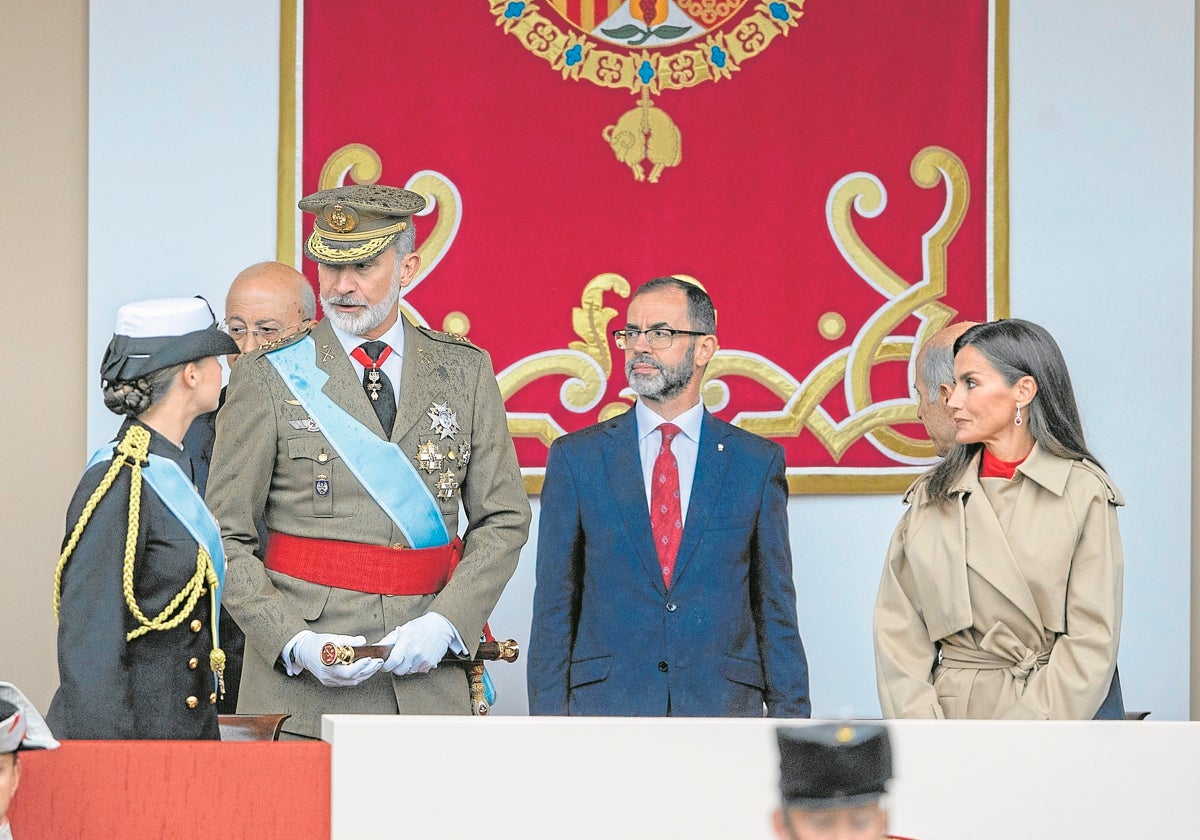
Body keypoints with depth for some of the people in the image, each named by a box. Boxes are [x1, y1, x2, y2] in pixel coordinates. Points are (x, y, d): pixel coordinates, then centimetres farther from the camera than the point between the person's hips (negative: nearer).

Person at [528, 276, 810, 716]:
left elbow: (776, 606, 8)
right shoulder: (576, 458, 7)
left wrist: (790, 717, 2)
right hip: (606, 708, 0)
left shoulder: (757, 462, 8)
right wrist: (548, 726, -1)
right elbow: (554, 607, 6)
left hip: (724, 712, 0)